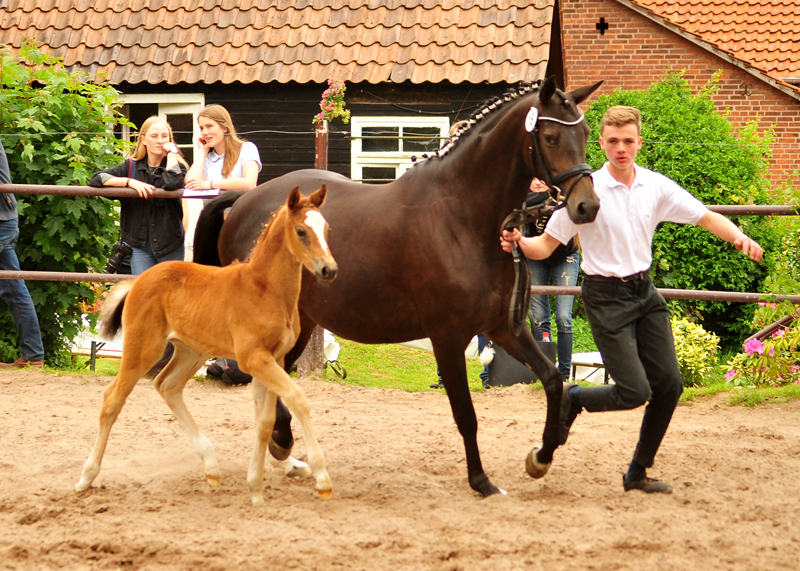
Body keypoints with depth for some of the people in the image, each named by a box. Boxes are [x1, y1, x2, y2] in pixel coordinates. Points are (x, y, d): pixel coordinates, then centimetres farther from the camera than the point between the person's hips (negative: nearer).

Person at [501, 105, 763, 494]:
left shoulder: (656, 187, 1)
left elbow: (706, 217, 0)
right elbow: (546, 247, -9)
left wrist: (738, 236, -19)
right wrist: (519, 242, -30)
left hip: (644, 292, 5)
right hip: (606, 297, -5)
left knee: (669, 385, 2)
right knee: (635, 392, -13)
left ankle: (638, 472, 18)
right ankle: (572, 398, 18)